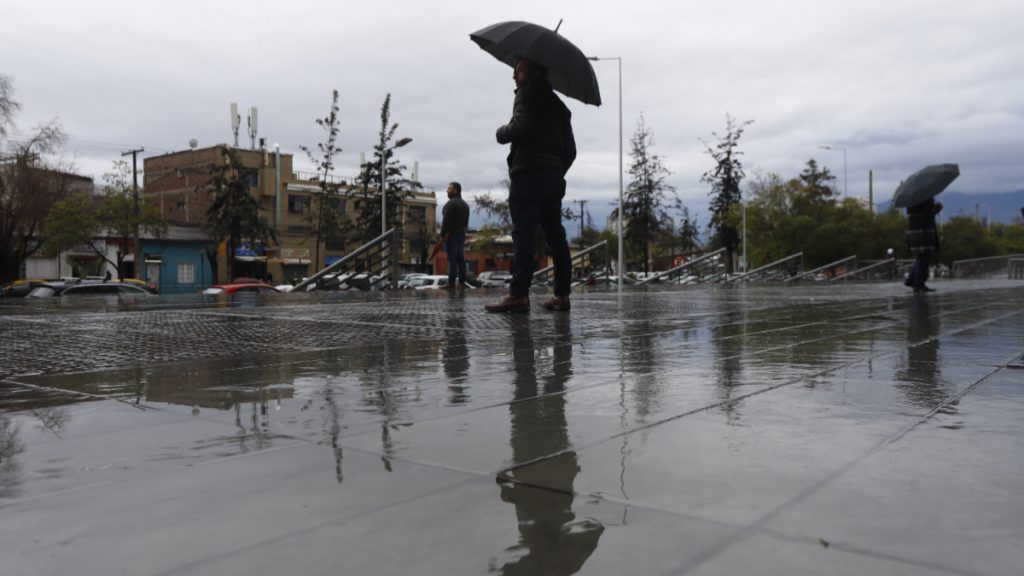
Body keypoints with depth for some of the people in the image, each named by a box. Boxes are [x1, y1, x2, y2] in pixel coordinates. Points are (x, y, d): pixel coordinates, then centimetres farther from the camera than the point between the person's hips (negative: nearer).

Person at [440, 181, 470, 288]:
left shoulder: (450, 203, -10)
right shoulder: (465, 204, 17)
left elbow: (446, 220, -16)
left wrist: (442, 235, -15)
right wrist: (463, 232, 17)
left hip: (451, 234, -8)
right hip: (461, 234, 8)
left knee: (452, 259, -9)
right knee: (461, 258, 6)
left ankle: (451, 282, -10)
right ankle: (462, 282, 5)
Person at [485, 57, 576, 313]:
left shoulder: (528, 94, 2)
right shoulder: (558, 105, 25)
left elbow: (522, 125, -17)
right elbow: (570, 149, 22)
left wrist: (501, 133, 1)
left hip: (529, 173, -8)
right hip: (554, 176, 8)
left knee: (523, 234, -13)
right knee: (555, 235, 6)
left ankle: (518, 294, -20)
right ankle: (562, 294, 4)